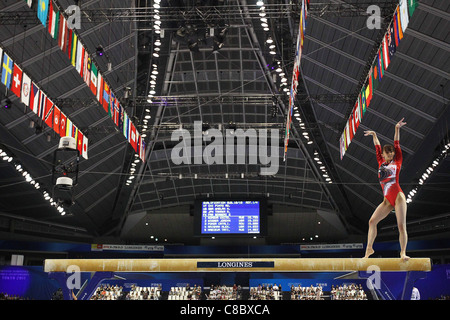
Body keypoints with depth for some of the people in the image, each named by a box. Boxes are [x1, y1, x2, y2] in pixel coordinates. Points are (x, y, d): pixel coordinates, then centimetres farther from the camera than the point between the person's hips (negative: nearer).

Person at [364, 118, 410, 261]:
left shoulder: (397, 162, 8)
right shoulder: (381, 163, 15)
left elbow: (397, 145, 5)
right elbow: (377, 148, 24)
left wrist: (397, 129, 3)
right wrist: (374, 135, 32)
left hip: (398, 196, -4)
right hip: (387, 200, 4)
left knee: (401, 225, -9)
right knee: (372, 221, -3)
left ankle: (403, 252, -6)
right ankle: (369, 248, 6)